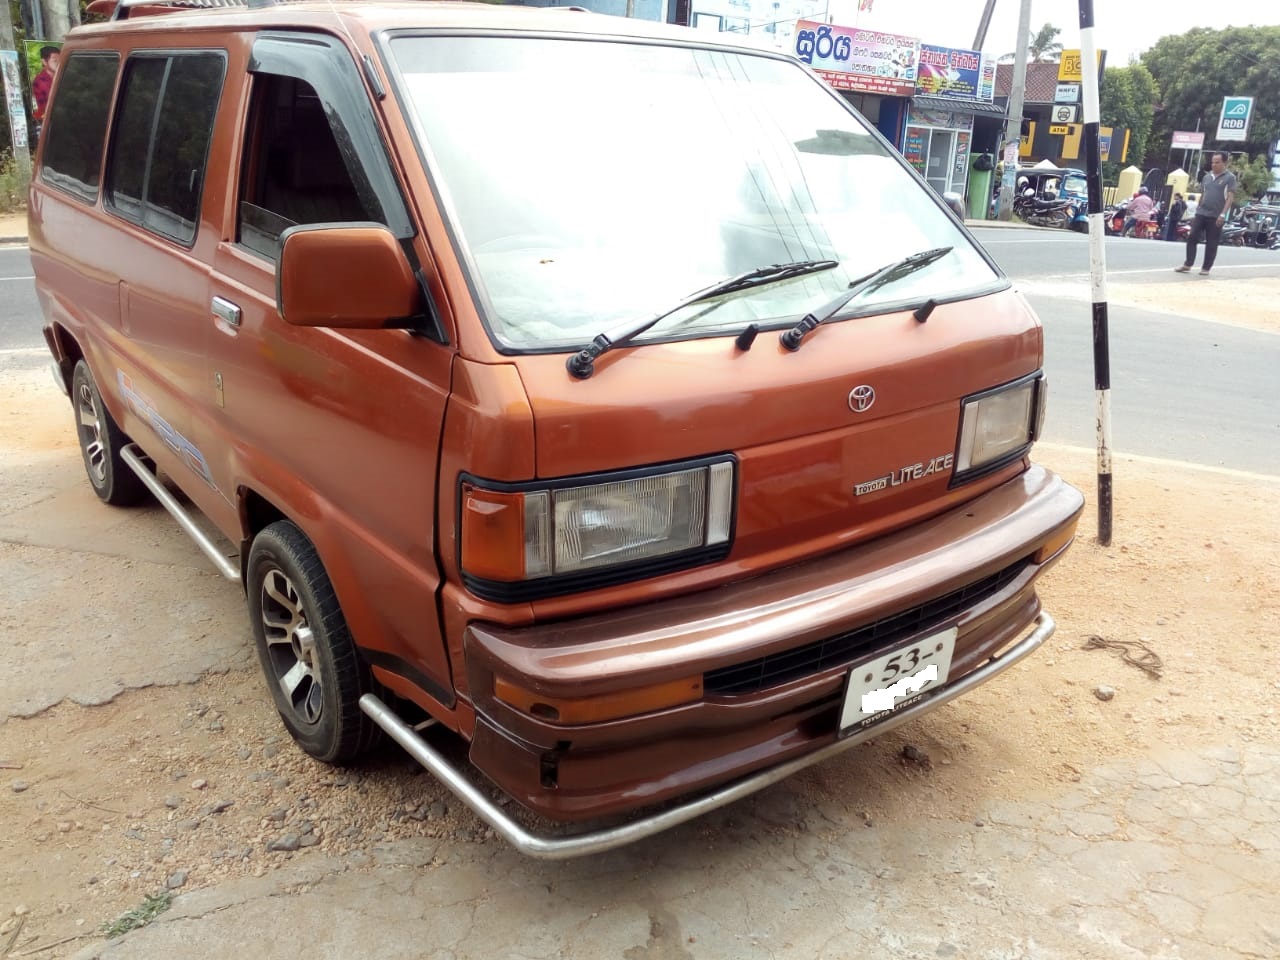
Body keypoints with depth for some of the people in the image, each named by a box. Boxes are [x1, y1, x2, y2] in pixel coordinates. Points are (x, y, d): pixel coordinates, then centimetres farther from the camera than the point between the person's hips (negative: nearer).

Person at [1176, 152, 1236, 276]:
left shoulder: (1230, 177, -3)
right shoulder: (1207, 176, 13)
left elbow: (1230, 197, -9)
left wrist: (1222, 214, -19)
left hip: (1216, 217, -5)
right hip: (1201, 213, 5)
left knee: (1211, 244, 1)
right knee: (1192, 238, -3)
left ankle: (1206, 268, 7)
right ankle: (1187, 265, 3)